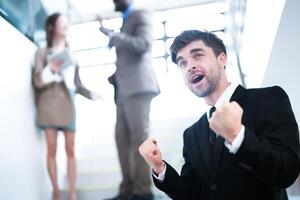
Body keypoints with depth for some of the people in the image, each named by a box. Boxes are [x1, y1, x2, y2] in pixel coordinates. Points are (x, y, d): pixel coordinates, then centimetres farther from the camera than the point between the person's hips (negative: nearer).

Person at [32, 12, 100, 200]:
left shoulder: (71, 55, 20)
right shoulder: (42, 52, 9)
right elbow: (37, 81, 0)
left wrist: (92, 94, 3)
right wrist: (50, 69, -17)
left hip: (67, 104, 3)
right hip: (49, 103, -2)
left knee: (70, 150, -3)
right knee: (52, 149, -4)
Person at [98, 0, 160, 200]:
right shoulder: (125, 24, 29)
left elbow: (143, 44, -15)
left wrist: (111, 34, -12)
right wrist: (114, 77, 13)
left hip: (138, 86, -9)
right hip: (125, 90, 9)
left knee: (139, 137, -12)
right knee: (122, 139, 1)